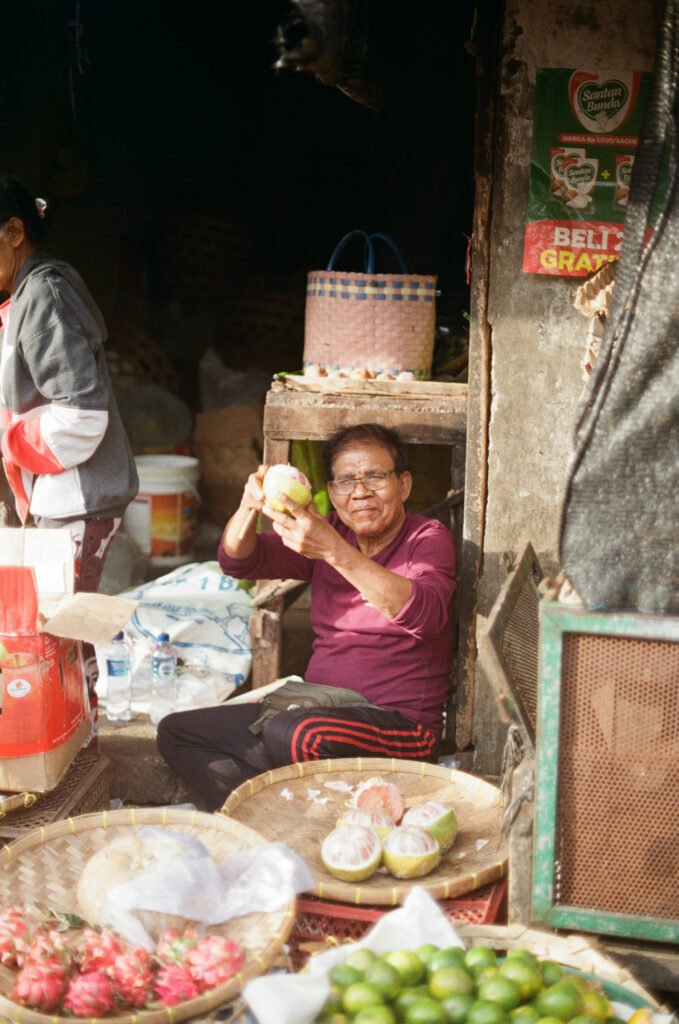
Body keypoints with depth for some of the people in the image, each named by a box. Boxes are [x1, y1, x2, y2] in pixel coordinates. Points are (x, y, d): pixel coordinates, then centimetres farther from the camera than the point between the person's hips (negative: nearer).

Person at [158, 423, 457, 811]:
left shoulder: (429, 538, -5)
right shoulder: (329, 533, 12)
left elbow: (423, 615, -27)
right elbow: (237, 561, 0)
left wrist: (334, 551, -36)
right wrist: (249, 507, -22)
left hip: (400, 724, -7)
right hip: (316, 711, 7)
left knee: (291, 736, -36)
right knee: (176, 731, 0)